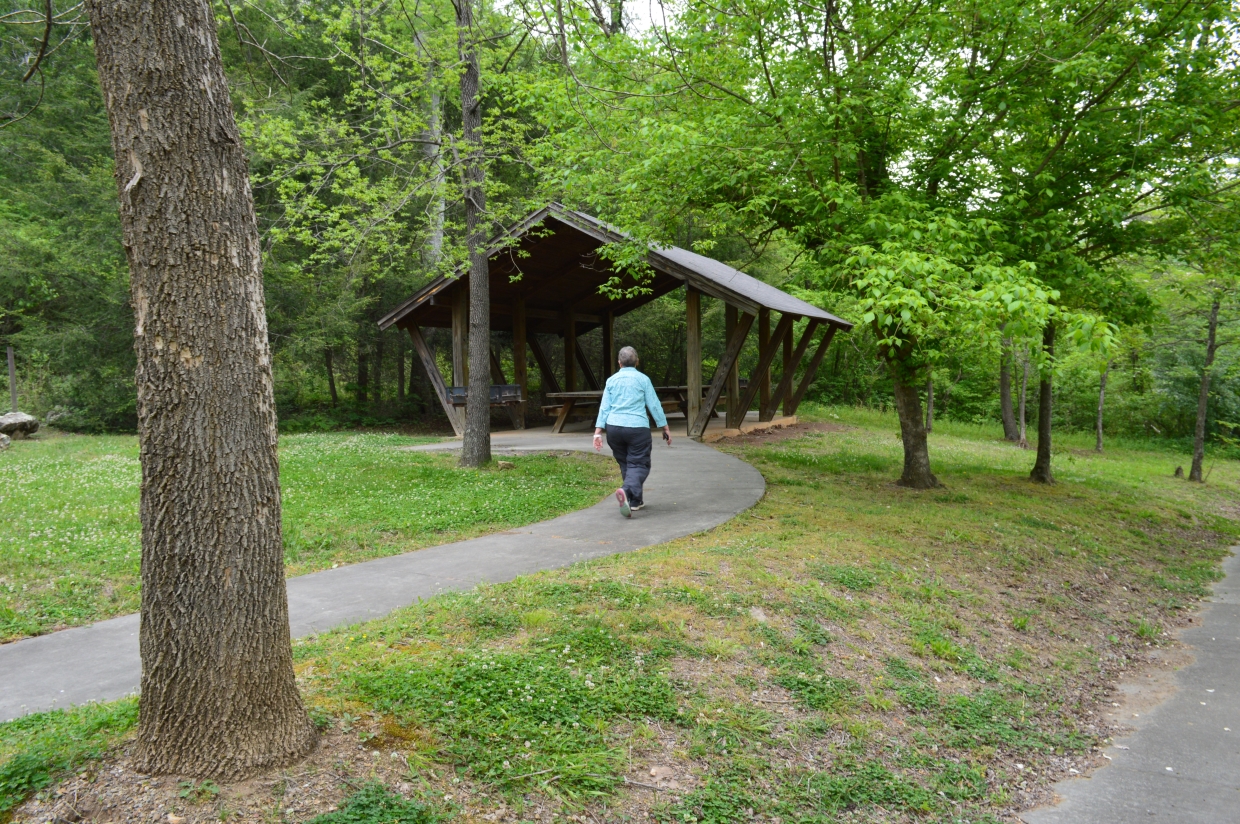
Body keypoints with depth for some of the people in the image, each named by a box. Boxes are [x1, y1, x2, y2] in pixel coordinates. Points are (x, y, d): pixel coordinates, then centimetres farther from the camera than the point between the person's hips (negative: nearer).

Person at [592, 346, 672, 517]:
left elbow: (604, 407, 5)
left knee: (625, 464, 17)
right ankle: (627, 490, -28)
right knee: (638, 464, -1)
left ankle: (635, 500, 22)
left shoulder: (611, 380, 8)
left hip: (614, 427, 4)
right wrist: (665, 428, 10)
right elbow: (654, 405, 3)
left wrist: (598, 432, 5)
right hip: (637, 428, -3)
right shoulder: (643, 379, 1)